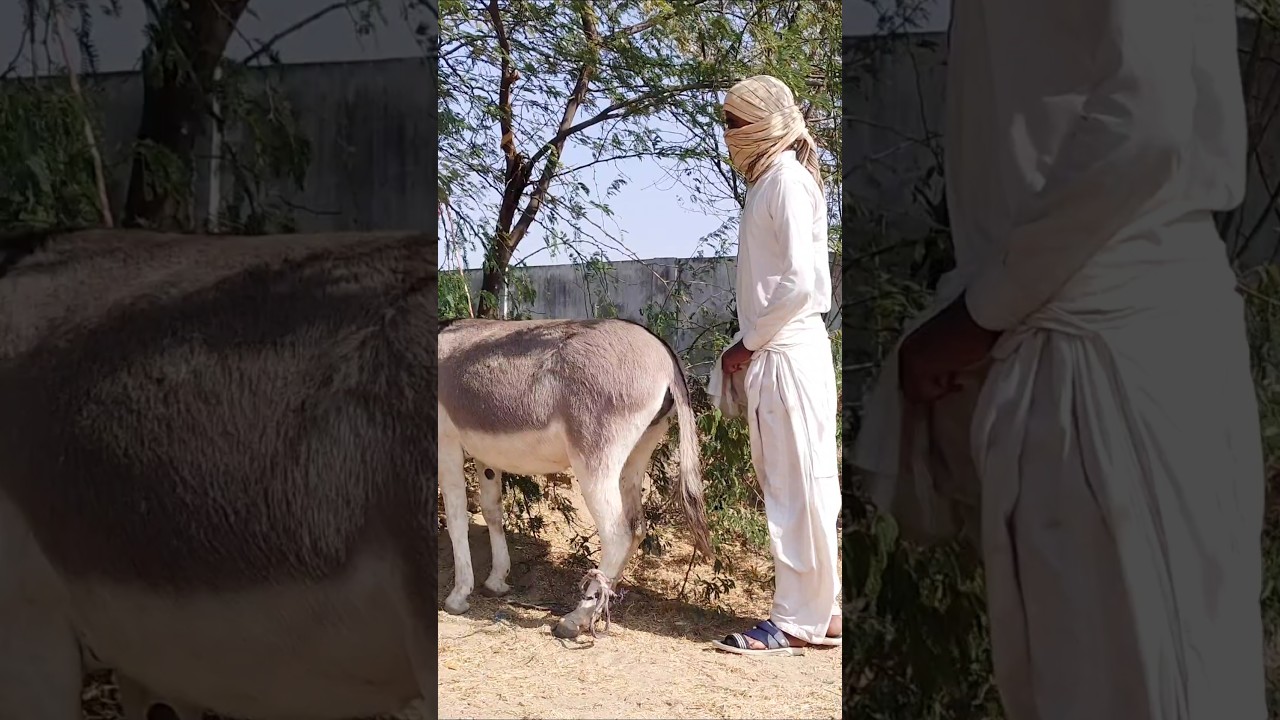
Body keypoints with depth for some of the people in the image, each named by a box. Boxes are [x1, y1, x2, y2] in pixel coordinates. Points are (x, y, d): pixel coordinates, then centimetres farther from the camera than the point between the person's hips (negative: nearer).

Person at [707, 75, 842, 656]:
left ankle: (801, 620, 0)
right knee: (785, 485, 11)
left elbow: (801, 282, -18)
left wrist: (748, 343, -11)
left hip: (788, 355, -9)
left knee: (798, 486, -5)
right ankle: (822, 609, 17)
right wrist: (746, 346, 10)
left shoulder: (787, 178, -10)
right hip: (769, 355, 9)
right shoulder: (768, 181, 17)